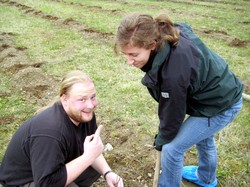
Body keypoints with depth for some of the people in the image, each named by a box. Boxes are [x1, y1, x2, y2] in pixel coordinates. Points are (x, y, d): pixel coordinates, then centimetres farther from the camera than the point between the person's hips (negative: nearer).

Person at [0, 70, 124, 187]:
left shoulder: (84, 114, -12)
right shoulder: (49, 134, -36)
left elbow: (90, 149, 1)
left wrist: (107, 172, -15)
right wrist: (88, 157, -36)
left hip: (55, 168, 8)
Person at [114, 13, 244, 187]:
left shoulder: (173, 73, -41)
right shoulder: (173, 32, -18)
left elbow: (172, 114, -23)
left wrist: (161, 141, -2)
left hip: (220, 107, -9)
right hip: (223, 92, 9)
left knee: (172, 148, -3)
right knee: (203, 137, 31)